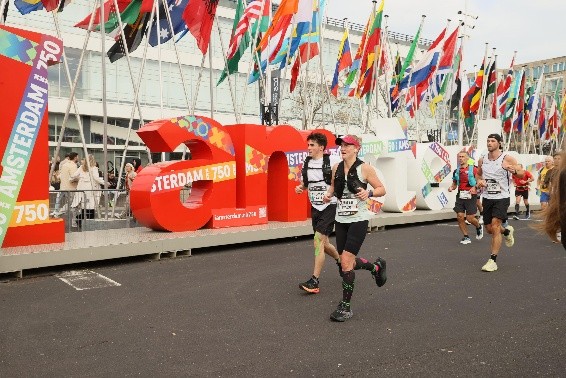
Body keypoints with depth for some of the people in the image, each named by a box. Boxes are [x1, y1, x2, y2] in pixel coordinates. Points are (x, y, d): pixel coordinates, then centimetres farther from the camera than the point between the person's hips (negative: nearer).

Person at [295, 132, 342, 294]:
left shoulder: (333, 161, -12)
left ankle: (314, 281, -7)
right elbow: (304, 183, 19)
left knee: (318, 241, -13)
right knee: (324, 243, 16)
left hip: (329, 206, -7)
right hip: (315, 207, 7)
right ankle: (341, 261, 44)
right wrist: (300, 188, -3)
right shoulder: (306, 163, 6)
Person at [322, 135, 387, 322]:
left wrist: (369, 192, -22)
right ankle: (376, 266, 44)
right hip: (341, 220, 6)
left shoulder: (364, 168, -9)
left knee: (346, 261, -12)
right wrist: (329, 194, 2)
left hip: (358, 219, -6)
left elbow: (382, 189, -3)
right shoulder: (336, 168, 5)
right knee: (347, 262, 13)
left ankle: (345, 306, 4)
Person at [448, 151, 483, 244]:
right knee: (460, 216, -4)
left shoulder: (473, 169, -3)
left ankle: (479, 227, 31)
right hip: (460, 196, 4)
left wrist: (475, 188, -22)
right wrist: (451, 188, -2)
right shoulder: (456, 171, 12)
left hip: (470, 196, -4)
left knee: (470, 218, -3)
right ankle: (466, 237, 11)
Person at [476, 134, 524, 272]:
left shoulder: (507, 158, -8)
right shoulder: (482, 160, 5)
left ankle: (493, 260, -10)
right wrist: (479, 181, -2)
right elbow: (478, 174, 21)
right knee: (490, 229, 14)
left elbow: (522, 173, -7)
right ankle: (507, 231, 49)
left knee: (495, 227, -16)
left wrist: (513, 170, -29)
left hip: (502, 197, -5)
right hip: (487, 197, 5)